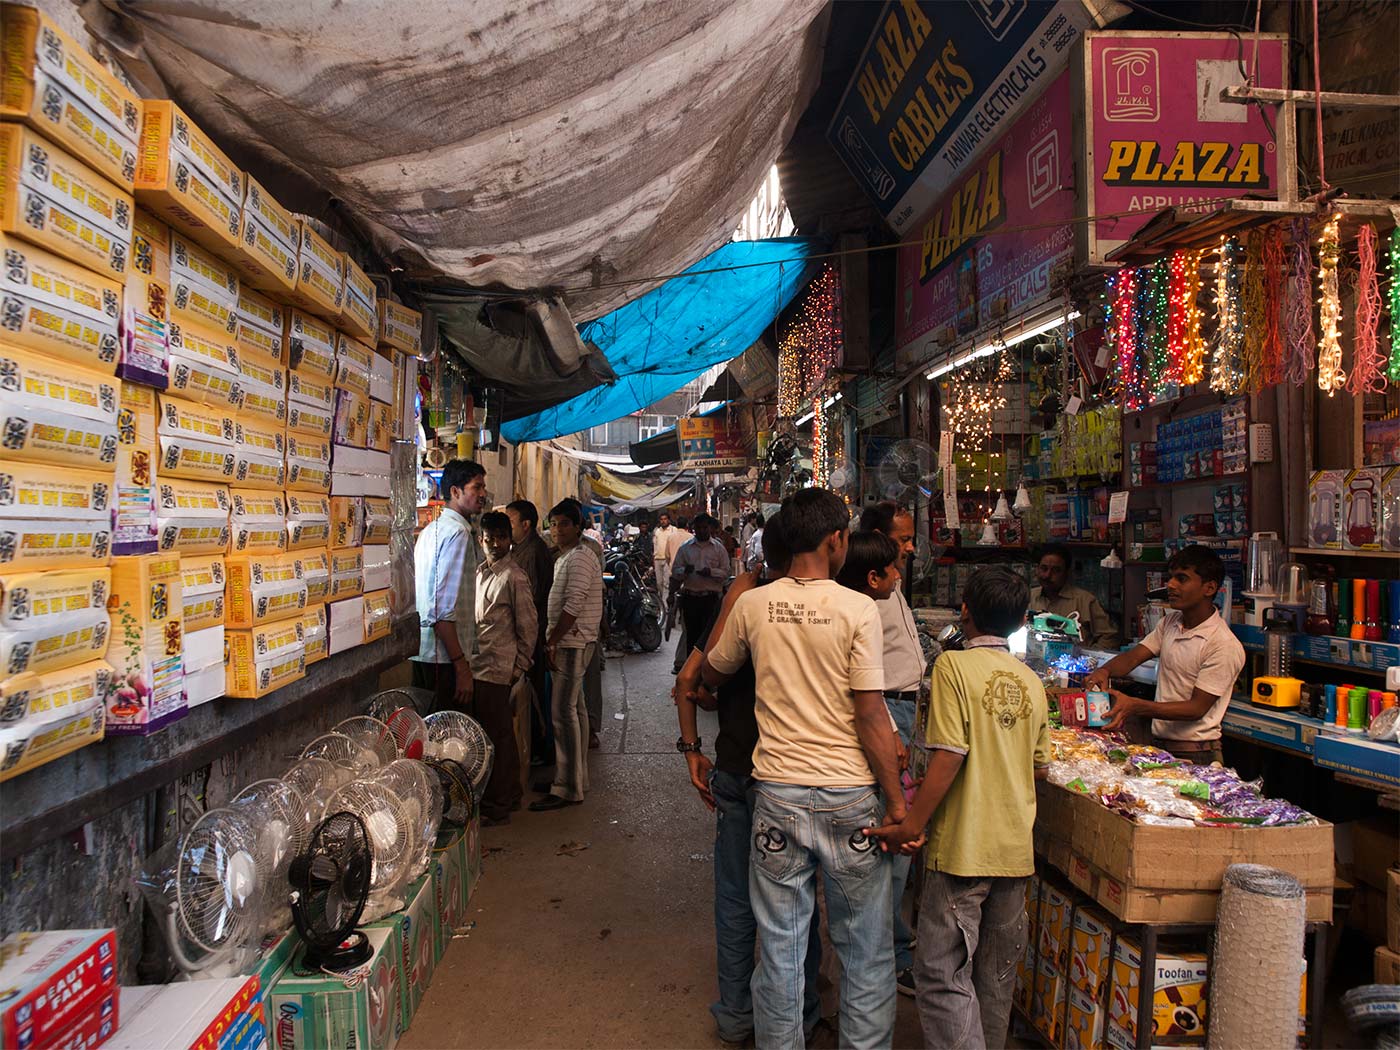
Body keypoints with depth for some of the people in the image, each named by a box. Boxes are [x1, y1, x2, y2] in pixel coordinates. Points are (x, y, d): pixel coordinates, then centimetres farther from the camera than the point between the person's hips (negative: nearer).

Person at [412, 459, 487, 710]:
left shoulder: (430, 530, 16)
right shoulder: (458, 532, -14)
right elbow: (444, 609, -21)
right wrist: (461, 666, -22)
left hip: (421, 652, 10)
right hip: (445, 656, -10)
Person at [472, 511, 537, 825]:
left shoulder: (513, 576, -12)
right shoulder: (480, 572, 12)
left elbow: (529, 626, -10)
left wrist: (519, 667, -7)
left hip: (496, 669, -8)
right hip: (479, 666, 8)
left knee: (496, 736, -1)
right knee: (501, 734, 16)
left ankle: (496, 806, 8)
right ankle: (510, 795, 28)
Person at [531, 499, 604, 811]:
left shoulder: (579, 558, -14)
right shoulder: (566, 557, 19)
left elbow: (573, 606, -22)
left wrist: (552, 642, -19)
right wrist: (553, 642, 15)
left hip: (573, 643, -11)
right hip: (569, 643, 11)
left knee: (563, 712, -10)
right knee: (575, 709, 14)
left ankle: (567, 789, -6)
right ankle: (577, 778, 22)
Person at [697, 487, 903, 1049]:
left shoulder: (752, 604, -1)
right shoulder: (857, 609, -11)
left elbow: (710, 675, 15)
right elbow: (871, 716, -12)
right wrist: (896, 801, -3)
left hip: (778, 796, 3)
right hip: (850, 798, -2)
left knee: (780, 949, 14)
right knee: (866, 954, 14)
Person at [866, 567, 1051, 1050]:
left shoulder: (954, 665, -12)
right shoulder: (1032, 682, 7)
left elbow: (948, 757, -19)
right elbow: (1040, 768, 12)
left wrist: (911, 825, -13)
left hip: (962, 847, -7)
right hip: (1015, 848, 7)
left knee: (943, 974, 1)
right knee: (997, 974, 20)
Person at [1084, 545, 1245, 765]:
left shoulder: (1225, 646, -15)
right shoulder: (1170, 622, 8)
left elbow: (1197, 708, -17)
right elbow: (1133, 657, 1)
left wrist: (1136, 707, -28)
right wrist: (1104, 671, -22)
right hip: (1158, 745, 6)